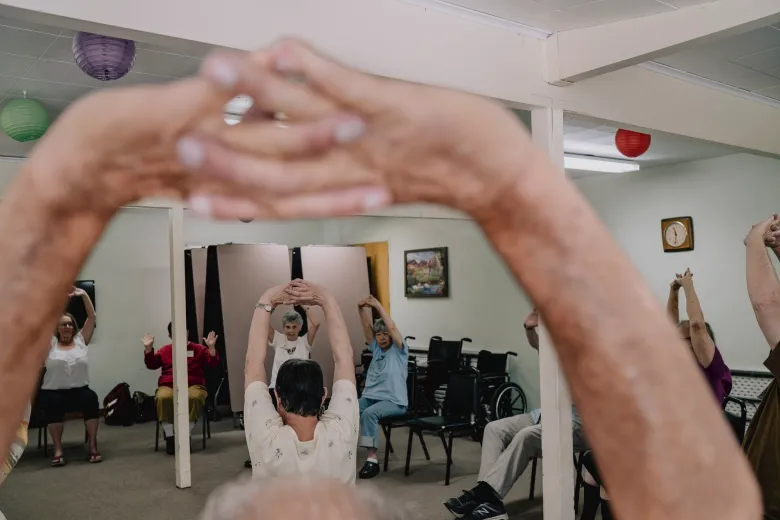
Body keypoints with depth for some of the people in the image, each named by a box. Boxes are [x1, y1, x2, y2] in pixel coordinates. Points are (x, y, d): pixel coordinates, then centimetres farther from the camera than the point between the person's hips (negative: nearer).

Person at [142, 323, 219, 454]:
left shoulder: (199, 349, 15)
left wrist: (211, 347, -12)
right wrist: (148, 348, -4)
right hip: (168, 386, 1)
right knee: (163, 397, -36)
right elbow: (152, 364, 9)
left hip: (193, 385, -1)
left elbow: (213, 364, 4)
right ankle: (170, 437, -26)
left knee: (195, 397, -38)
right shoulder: (165, 350, 20)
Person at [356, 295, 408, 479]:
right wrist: (362, 309, -14)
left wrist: (378, 306, -18)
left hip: (394, 401, -5)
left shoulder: (399, 350, 1)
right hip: (370, 396, 5)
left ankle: (372, 459, -30)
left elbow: (392, 327, -15)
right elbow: (367, 327, 3)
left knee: (369, 413, -34)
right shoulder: (375, 348, 15)